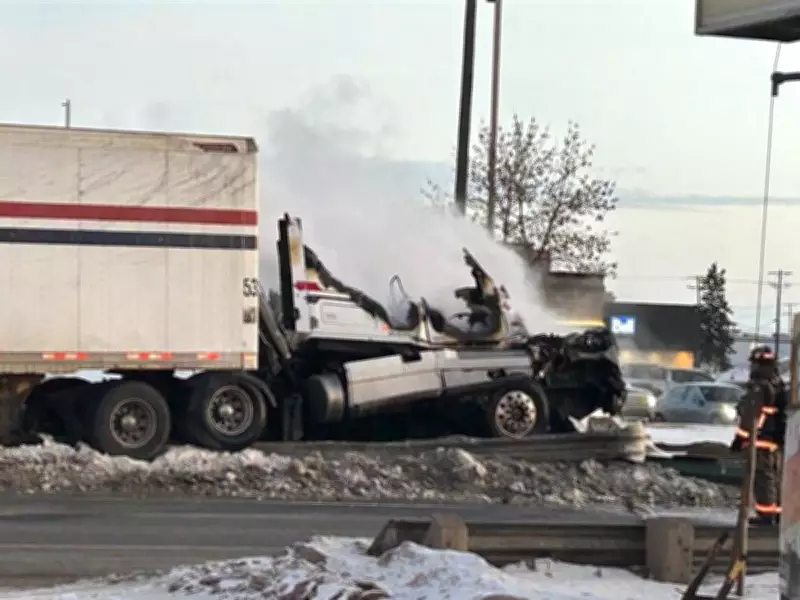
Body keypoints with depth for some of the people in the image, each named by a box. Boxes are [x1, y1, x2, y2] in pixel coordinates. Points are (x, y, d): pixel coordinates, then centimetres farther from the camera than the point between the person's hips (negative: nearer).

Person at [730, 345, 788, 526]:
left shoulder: (759, 387, -17)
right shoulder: (780, 386, 13)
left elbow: (750, 415, -19)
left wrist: (740, 438, -14)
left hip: (761, 440, -9)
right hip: (777, 440, 9)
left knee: (763, 477, -6)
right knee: (775, 477, 15)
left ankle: (766, 515, -8)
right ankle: (777, 513, 21)